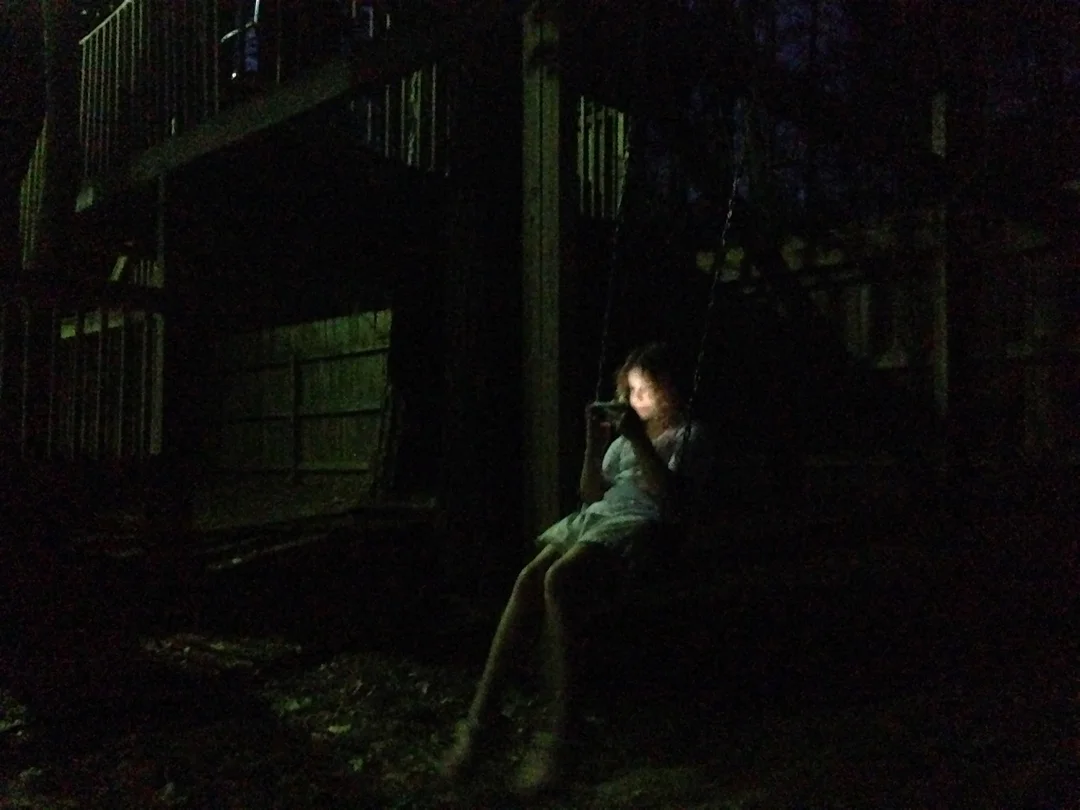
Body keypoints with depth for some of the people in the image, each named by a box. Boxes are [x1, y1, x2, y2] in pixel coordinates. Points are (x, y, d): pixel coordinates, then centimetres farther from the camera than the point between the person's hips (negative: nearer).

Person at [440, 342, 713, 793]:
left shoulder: (687, 436, 13)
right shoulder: (626, 435, 30)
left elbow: (670, 495, -5)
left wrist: (639, 441, -12)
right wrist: (594, 445, 6)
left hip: (635, 526, -6)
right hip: (593, 517, 6)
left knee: (558, 580, -34)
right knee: (528, 578, -26)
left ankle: (557, 736, -34)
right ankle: (479, 719, -28)